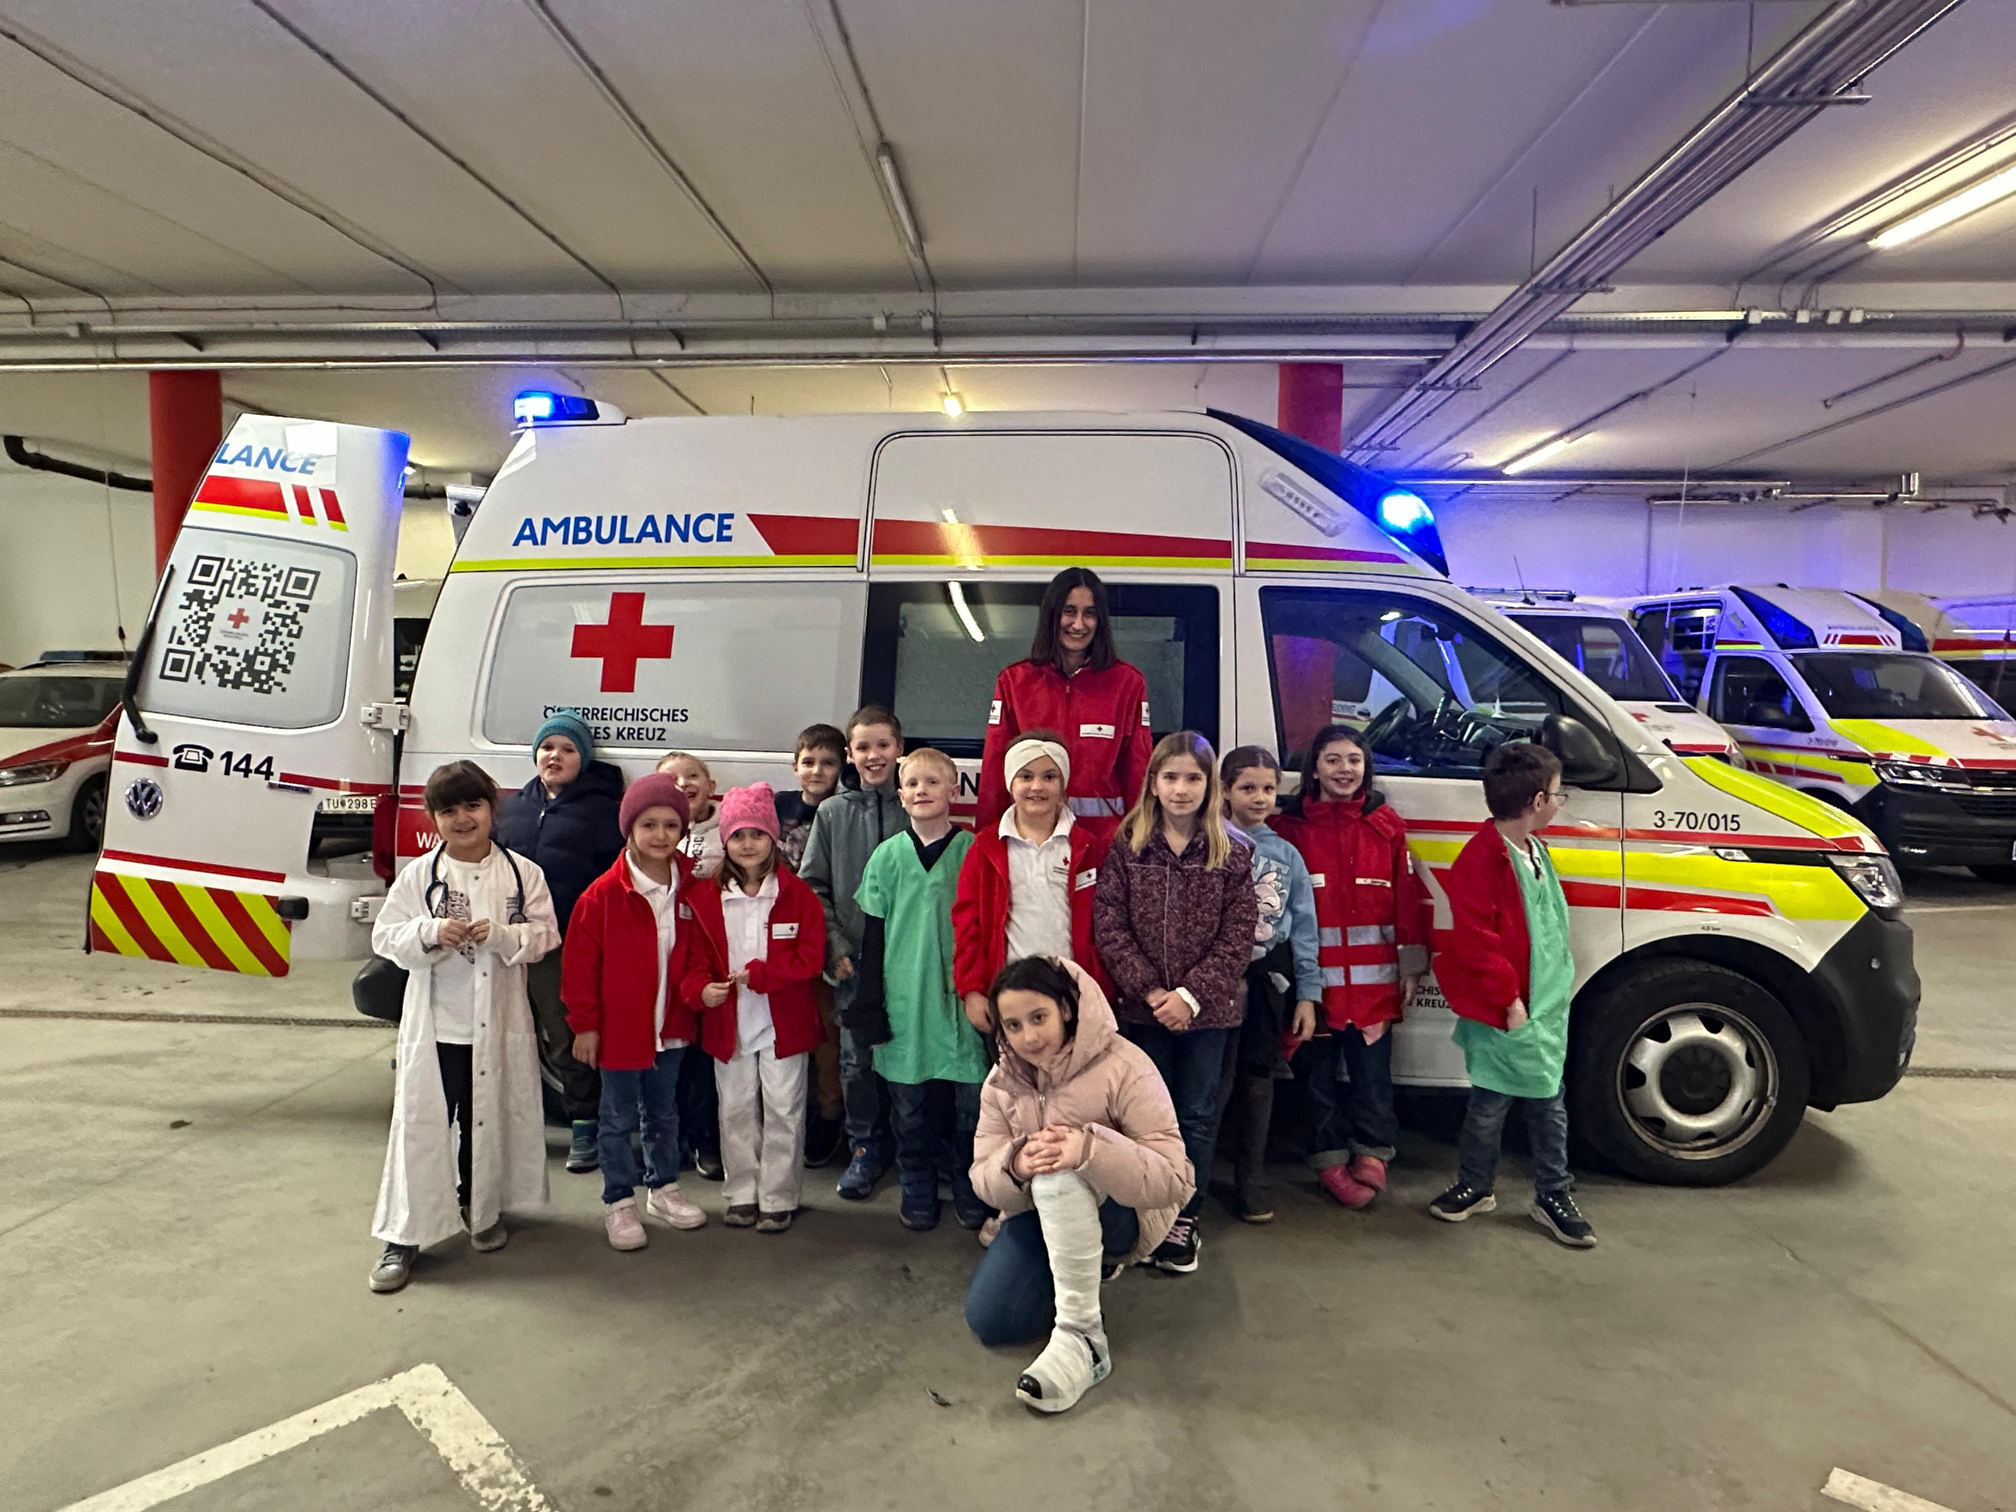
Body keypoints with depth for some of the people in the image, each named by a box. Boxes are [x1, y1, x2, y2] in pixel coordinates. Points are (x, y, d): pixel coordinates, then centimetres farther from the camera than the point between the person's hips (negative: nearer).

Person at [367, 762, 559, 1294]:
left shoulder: (522, 873, -2)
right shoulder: (419, 874, -1)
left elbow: (546, 935, -4)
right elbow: (386, 936, -2)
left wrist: (501, 935, -21)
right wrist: (430, 933, -20)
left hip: (500, 1025, 1)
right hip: (435, 1024, -1)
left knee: (490, 1120, 14)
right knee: (421, 1124, 1)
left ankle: (481, 1207, 36)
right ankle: (403, 1235, 12)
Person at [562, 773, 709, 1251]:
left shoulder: (691, 887, -3)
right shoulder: (604, 894, -14)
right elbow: (581, 964, -10)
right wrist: (585, 1023, -9)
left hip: (671, 1026, 4)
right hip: (619, 1027, -4)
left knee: (664, 1113, 19)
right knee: (619, 1119, 9)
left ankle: (663, 1189, 35)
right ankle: (619, 1202, 24)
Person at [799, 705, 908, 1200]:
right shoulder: (832, 813, 5)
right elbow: (813, 886, 4)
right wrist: (836, 948, -5)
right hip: (852, 958, 1)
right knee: (857, 1057, 5)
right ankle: (865, 1150, 21)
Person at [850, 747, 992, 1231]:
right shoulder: (887, 856, 2)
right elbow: (873, 938, 5)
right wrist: (869, 1008, 2)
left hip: (963, 997, -1)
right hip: (904, 1002, 1)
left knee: (971, 1102, 5)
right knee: (909, 1109, 10)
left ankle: (970, 1193, 26)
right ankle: (917, 1195, 29)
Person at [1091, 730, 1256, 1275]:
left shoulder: (1232, 856, -2)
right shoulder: (1126, 849, -2)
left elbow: (1238, 938, -6)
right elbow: (1109, 927, -6)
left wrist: (1191, 995, -14)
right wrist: (1150, 990, -14)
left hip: (1207, 1011, 0)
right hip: (1142, 1009, 0)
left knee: (1198, 1118, 10)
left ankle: (1185, 1218, 26)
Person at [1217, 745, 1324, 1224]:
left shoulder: (1287, 855, 7)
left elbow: (1303, 926, 8)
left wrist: (1308, 993, 4)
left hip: (1270, 979, 4)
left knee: (1259, 1077, 13)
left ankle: (1251, 1179, 25)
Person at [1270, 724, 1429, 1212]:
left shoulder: (1386, 825, 5)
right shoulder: (1291, 826, -1)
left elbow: (1409, 898, 5)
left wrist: (1412, 967, 3)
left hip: (1374, 979, 1)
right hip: (1314, 975, -1)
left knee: (1372, 1071, 5)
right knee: (1319, 1071, 8)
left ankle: (1371, 1154, 23)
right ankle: (1331, 1159, 23)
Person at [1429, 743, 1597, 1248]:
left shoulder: (1535, 851, 8)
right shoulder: (1482, 860, -22)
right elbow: (1475, 942, -24)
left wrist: (1559, 978, 17)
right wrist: (1510, 998, -20)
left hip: (1547, 1004, 8)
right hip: (1502, 1012, -8)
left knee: (1548, 1100, 16)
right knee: (1491, 1102, 8)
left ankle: (1553, 1195, 30)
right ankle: (1474, 1186, 28)